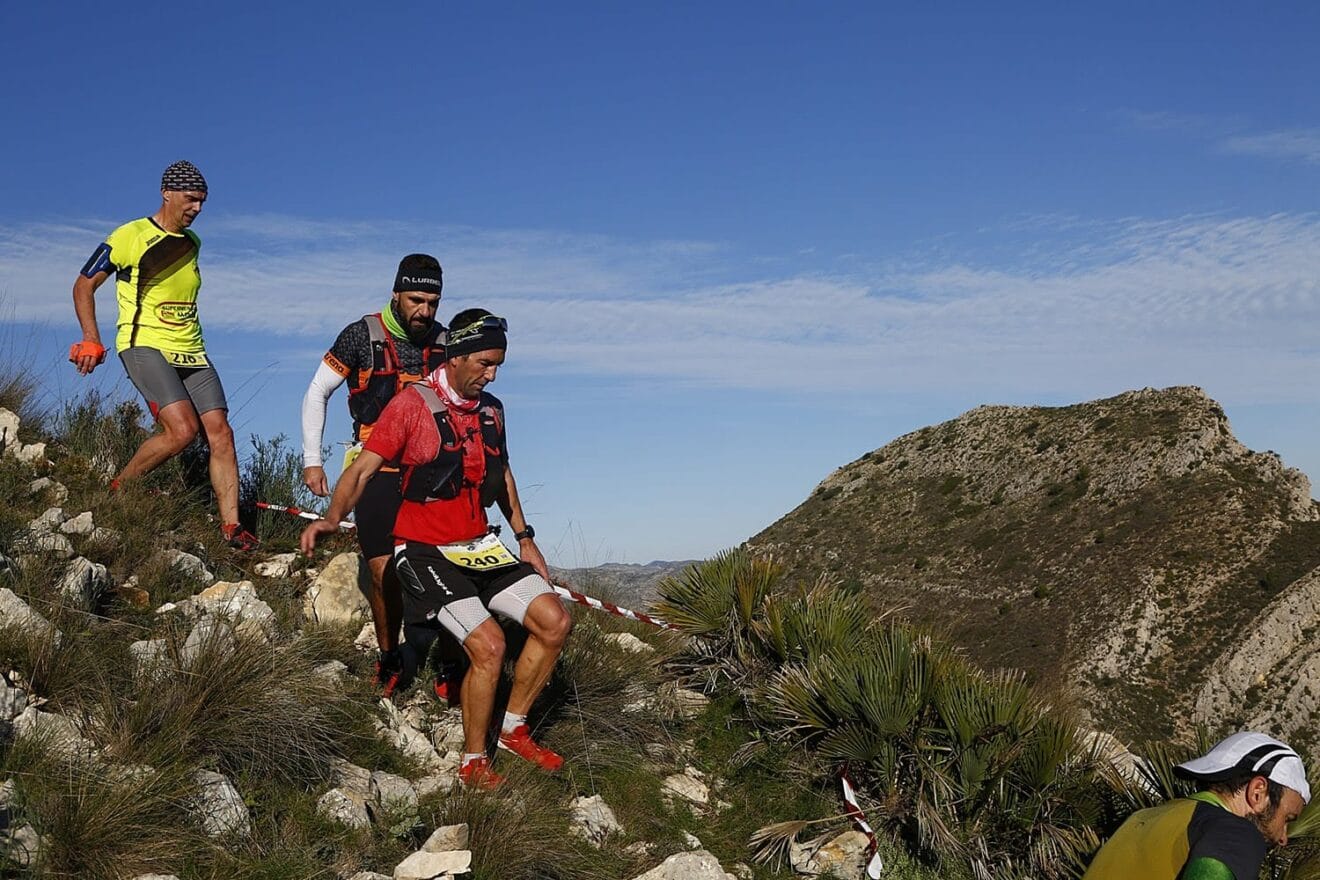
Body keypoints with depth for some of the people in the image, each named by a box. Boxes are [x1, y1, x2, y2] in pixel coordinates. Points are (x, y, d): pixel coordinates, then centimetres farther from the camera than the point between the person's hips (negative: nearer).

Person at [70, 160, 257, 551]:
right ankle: (118, 489, -1)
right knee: (183, 430, -23)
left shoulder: (192, 243, 15)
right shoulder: (129, 237, -3)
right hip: (145, 346, -6)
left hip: (191, 353, 6)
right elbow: (84, 285, 3)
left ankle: (231, 527, -6)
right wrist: (91, 340, -5)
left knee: (220, 433, -8)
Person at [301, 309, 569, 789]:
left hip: (479, 547, 7)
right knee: (489, 645, -21)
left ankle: (513, 728, 14)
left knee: (554, 621, -4)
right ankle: (473, 763, -1)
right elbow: (363, 467, -16)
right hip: (426, 551, -7)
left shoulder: (491, 409, 9)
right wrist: (332, 518, -32)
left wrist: (524, 539, 19)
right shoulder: (412, 403, -11)